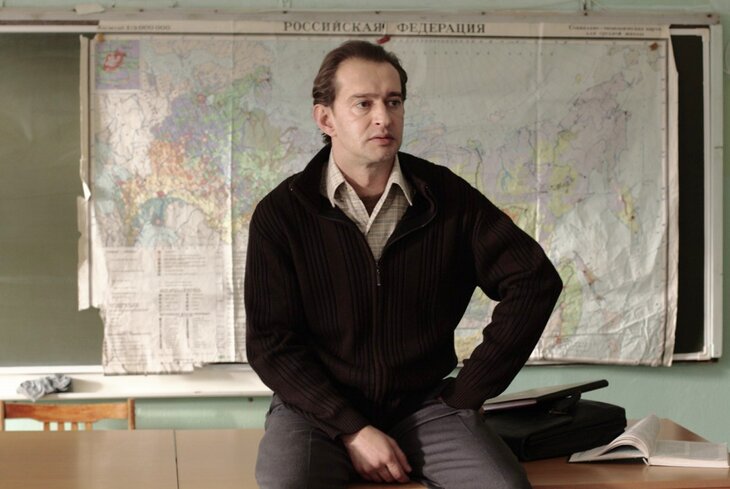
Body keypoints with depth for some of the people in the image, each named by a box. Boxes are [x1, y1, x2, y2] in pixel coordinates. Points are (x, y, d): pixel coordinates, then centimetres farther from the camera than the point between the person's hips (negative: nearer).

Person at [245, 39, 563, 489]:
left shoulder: (446, 196, 1)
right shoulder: (281, 214, -3)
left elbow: (535, 279, -1)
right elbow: (272, 343, -5)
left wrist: (468, 393, -4)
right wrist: (352, 430, -16)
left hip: (423, 404, 2)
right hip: (319, 408, -1)